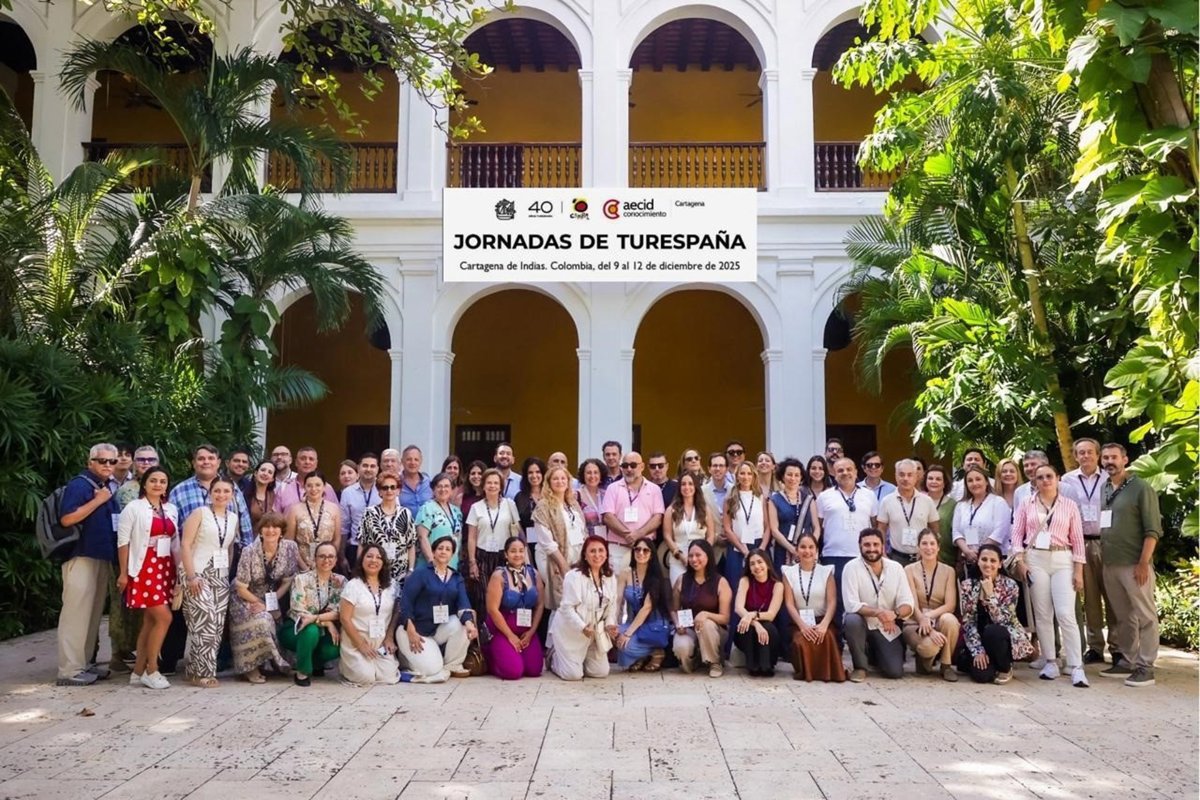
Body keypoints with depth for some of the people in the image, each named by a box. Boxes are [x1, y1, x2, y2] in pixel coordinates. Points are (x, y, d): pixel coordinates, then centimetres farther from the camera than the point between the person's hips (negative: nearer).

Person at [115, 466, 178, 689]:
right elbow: (123, 541, -6)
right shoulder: (134, 508, -4)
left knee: (151, 620, 7)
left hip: (165, 568, 6)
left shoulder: (171, 510, 12)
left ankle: (138, 672, 14)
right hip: (144, 568, -6)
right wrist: (123, 572, -9)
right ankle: (151, 670, 0)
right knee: (164, 617, -12)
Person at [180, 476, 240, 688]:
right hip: (199, 574, -6)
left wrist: (229, 573, 8)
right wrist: (191, 576, -16)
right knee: (205, 624, -12)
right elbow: (185, 545, -10)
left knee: (217, 626, 3)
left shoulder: (233, 518, 11)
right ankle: (201, 673, -3)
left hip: (221, 576, 6)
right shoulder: (199, 513, -4)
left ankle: (198, 670, 14)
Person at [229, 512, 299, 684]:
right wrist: (260, 603, -17)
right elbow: (241, 588, -13)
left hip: (274, 598, 3)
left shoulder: (290, 547, -13)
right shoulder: (250, 552, -19)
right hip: (247, 599, -3)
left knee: (271, 621, -22)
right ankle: (251, 667, -11)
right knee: (261, 620, -28)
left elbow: (288, 581, -7)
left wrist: (268, 604, -14)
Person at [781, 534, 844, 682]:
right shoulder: (789, 572, 6)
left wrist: (824, 624, -22)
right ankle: (804, 671, -4)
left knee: (827, 637, -34)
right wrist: (802, 625, -18)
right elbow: (789, 604, -2)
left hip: (821, 621, 0)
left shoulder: (826, 571, 6)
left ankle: (828, 671, -9)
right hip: (800, 623, 0)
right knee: (801, 641, -33)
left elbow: (832, 602, -4)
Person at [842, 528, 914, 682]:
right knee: (851, 620, -35)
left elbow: (907, 604, -9)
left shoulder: (896, 568, -4)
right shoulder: (852, 567, -14)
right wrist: (878, 613, -37)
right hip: (862, 624, -2)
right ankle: (860, 666, -10)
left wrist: (894, 614, -32)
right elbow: (851, 604, -22)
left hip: (887, 630, 2)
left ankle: (875, 652, 23)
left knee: (895, 671, -13)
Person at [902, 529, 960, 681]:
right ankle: (924, 659, 5)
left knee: (950, 619, -34)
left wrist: (929, 616, -26)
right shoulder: (909, 570, -3)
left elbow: (950, 604, -8)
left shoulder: (948, 571, 3)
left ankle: (946, 665, -11)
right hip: (916, 623, -2)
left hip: (939, 620, 2)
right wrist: (930, 631, -26)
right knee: (929, 645, -35)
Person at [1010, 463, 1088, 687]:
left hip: (1062, 561, -1)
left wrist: (1079, 570, -1)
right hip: (1035, 560, 1)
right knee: (1042, 615, 3)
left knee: (1066, 615, -10)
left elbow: (1077, 539, 5)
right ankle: (1050, 663, 11)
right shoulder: (1026, 505, 9)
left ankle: (1076, 668, -7)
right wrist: (1019, 558, -9)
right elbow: (1017, 533, 6)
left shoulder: (1069, 505, 7)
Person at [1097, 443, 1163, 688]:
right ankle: (1128, 661, 20)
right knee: (1123, 617, 13)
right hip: (1110, 564, 6)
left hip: (1134, 564, -6)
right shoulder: (1103, 490, 12)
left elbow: (1153, 529, -9)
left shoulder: (1141, 488, -5)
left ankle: (1145, 667, 4)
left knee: (1144, 616, 0)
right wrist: (1102, 556, 8)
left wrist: (1144, 562, -15)